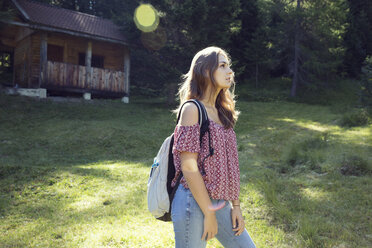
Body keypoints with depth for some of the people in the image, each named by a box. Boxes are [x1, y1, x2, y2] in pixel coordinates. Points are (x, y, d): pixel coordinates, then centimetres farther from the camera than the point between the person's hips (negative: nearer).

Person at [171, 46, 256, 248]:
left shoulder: (221, 112, 11)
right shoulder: (192, 109, -12)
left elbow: (227, 165, 12)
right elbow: (189, 166, -17)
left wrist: (235, 205, 9)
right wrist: (209, 213, -15)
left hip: (220, 202, 8)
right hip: (194, 202, -8)